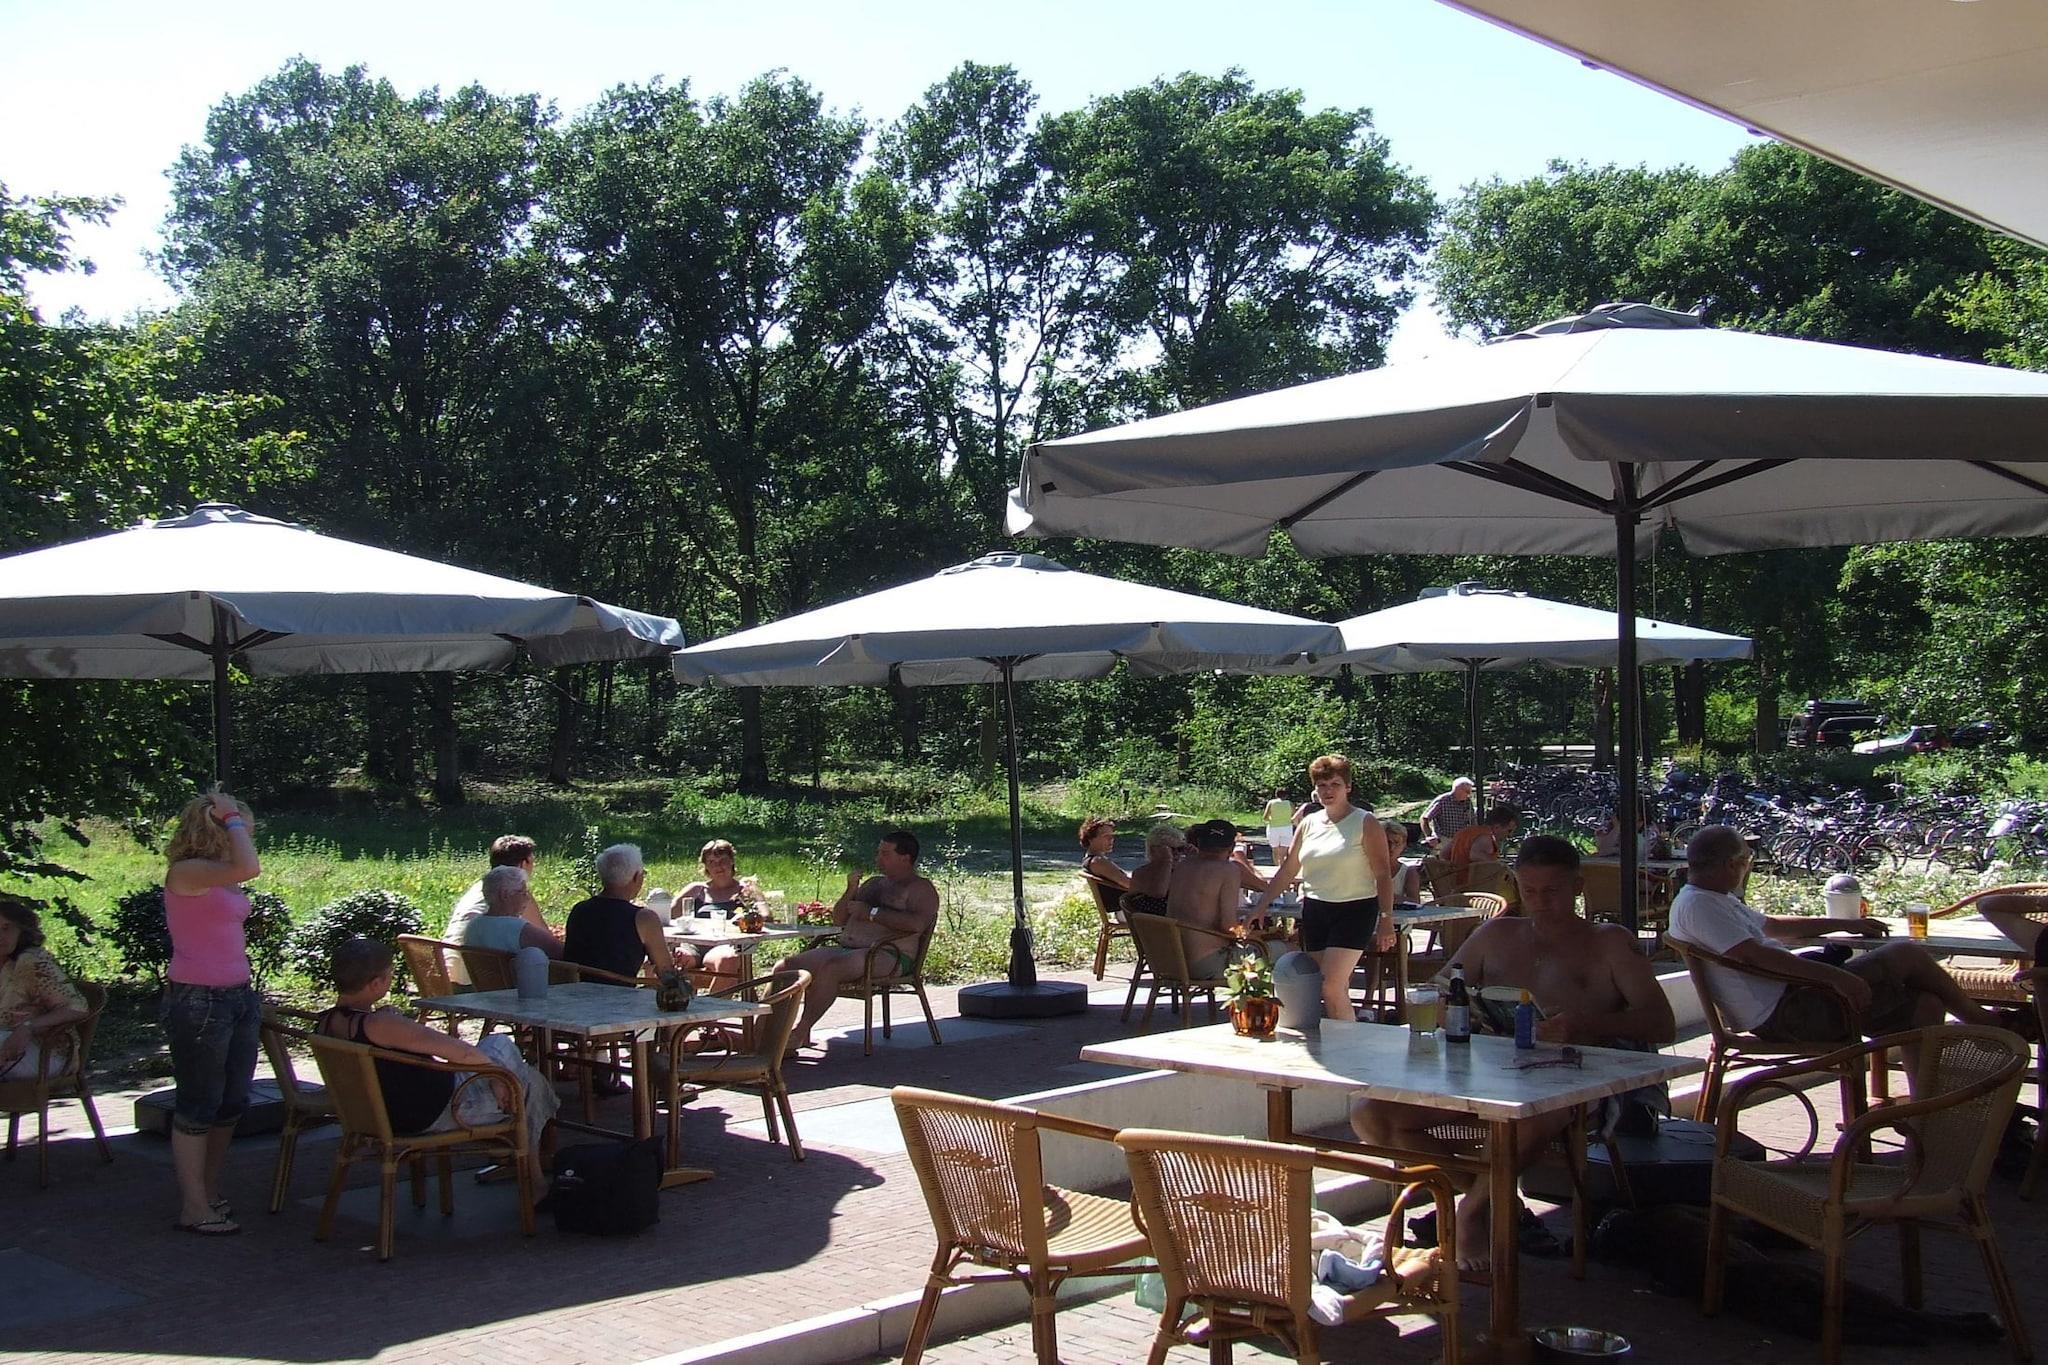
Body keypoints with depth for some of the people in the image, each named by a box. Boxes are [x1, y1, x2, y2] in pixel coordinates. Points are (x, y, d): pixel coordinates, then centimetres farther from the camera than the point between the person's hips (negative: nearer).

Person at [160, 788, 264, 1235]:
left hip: (236, 997, 9)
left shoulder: (221, 878, 11)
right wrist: (231, 818, -18)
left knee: (231, 1102, 13)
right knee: (199, 1106, 0)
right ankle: (194, 1209, 9)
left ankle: (210, 1195, 25)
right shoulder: (187, 872, -15)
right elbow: (248, 868, -32)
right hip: (197, 1002, -9)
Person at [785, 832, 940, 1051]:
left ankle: (801, 1033, -27)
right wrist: (851, 892, 7)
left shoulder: (921, 888, 4)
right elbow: (838, 919, 26)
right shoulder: (873, 884, 27)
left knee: (830, 968, -34)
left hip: (889, 956, -8)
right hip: (846, 948, 8)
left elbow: (917, 923, -17)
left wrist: (870, 912, -12)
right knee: (790, 965, -12)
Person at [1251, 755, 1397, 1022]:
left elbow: (1383, 874, -6)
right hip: (1315, 910, 5)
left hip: (1354, 910, -5)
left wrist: (1387, 919, -13)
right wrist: (1261, 906, 9)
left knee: (1332, 986, -17)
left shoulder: (1365, 823, -3)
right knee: (1336, 990, 6)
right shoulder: (1309, 824, 11)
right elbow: (1287, 870, 15)